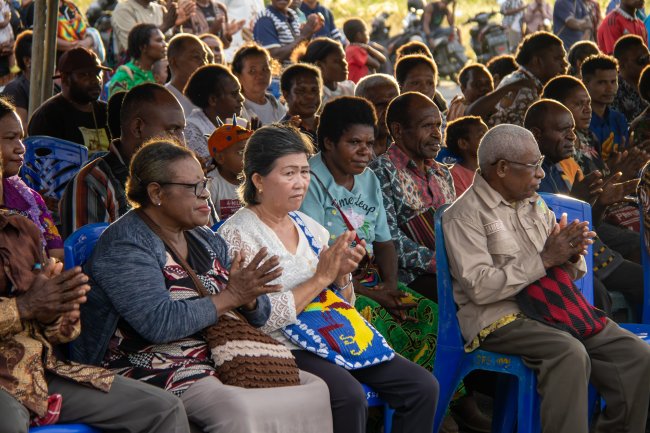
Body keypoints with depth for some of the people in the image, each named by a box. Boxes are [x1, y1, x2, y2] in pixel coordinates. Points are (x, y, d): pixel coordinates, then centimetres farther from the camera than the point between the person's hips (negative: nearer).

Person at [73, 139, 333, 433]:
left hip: (226, 360, 8)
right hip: (161, 374, -8)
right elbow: (159, 323, -23)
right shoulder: (125, 246, -9)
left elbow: (260, 315, 14)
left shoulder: (207, 240, 15)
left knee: (316, 389, -6)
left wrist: (248, 296, -10)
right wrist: (230, 296, -18)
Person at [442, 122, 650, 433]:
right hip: (500, 318, -7)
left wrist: (571, 255, -4)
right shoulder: (465, 215, -5)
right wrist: (545, 259, -16)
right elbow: (479, 287, -18)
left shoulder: (534, 204, 17)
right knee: (570, 353, -34)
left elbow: (570, 274, 21)